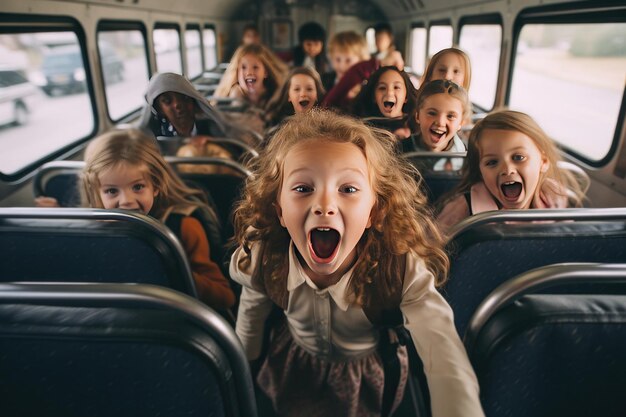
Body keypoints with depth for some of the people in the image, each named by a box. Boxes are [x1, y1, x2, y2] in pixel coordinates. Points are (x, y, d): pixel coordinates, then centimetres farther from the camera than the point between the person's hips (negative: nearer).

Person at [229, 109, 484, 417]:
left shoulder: (404, 271, -37)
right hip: (293, 370, 2)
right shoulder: (262, 259, -28)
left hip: (370, 379, -1)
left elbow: (452, 374, -45)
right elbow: (251, 311, -6)